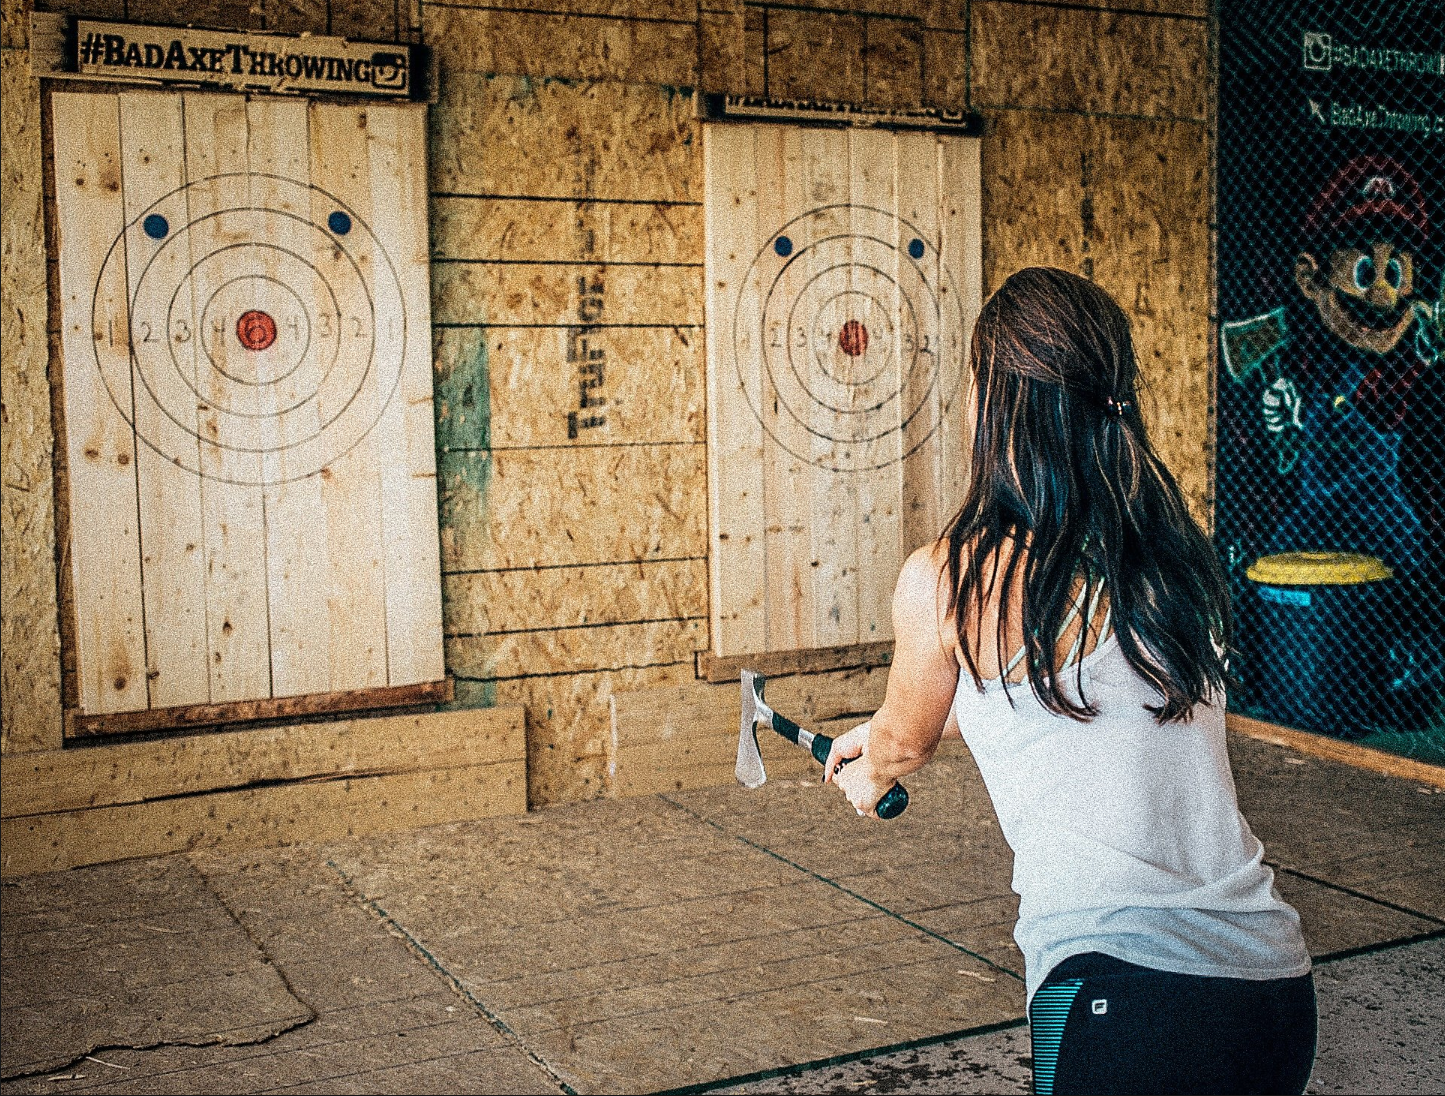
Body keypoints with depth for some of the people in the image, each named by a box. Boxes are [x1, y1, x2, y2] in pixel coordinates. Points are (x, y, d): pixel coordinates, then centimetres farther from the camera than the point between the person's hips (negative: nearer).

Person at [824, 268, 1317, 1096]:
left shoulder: (945, 579, -8)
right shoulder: (1175, 555, 9)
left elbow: (905, 742, 12)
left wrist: (870, 775, 37)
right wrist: (886, 735, 41)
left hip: (1128, 1000, -6)